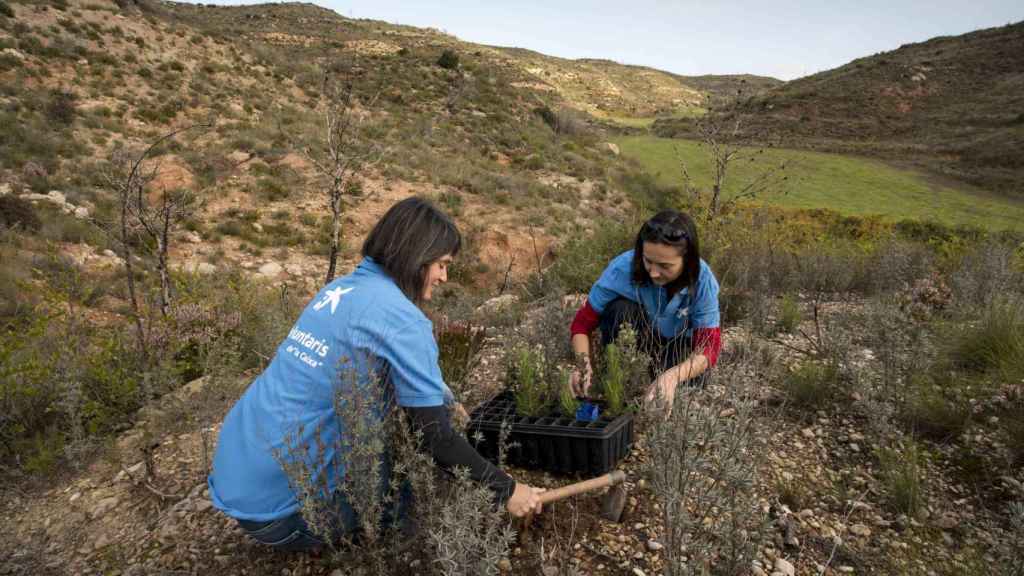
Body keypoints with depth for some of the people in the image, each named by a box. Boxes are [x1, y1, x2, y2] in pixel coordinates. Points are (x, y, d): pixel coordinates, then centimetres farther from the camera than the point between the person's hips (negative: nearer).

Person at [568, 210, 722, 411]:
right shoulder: (622, 268, -30)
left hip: (677, 345, 0)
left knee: (692, 377, -32)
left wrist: (672, 376, -49)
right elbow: (582, 323, -22)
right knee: (620, 309, -32)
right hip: (637, 339, 0)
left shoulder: (702, 280, -28)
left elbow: (709, 347, -29)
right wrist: (583, 362, -42)